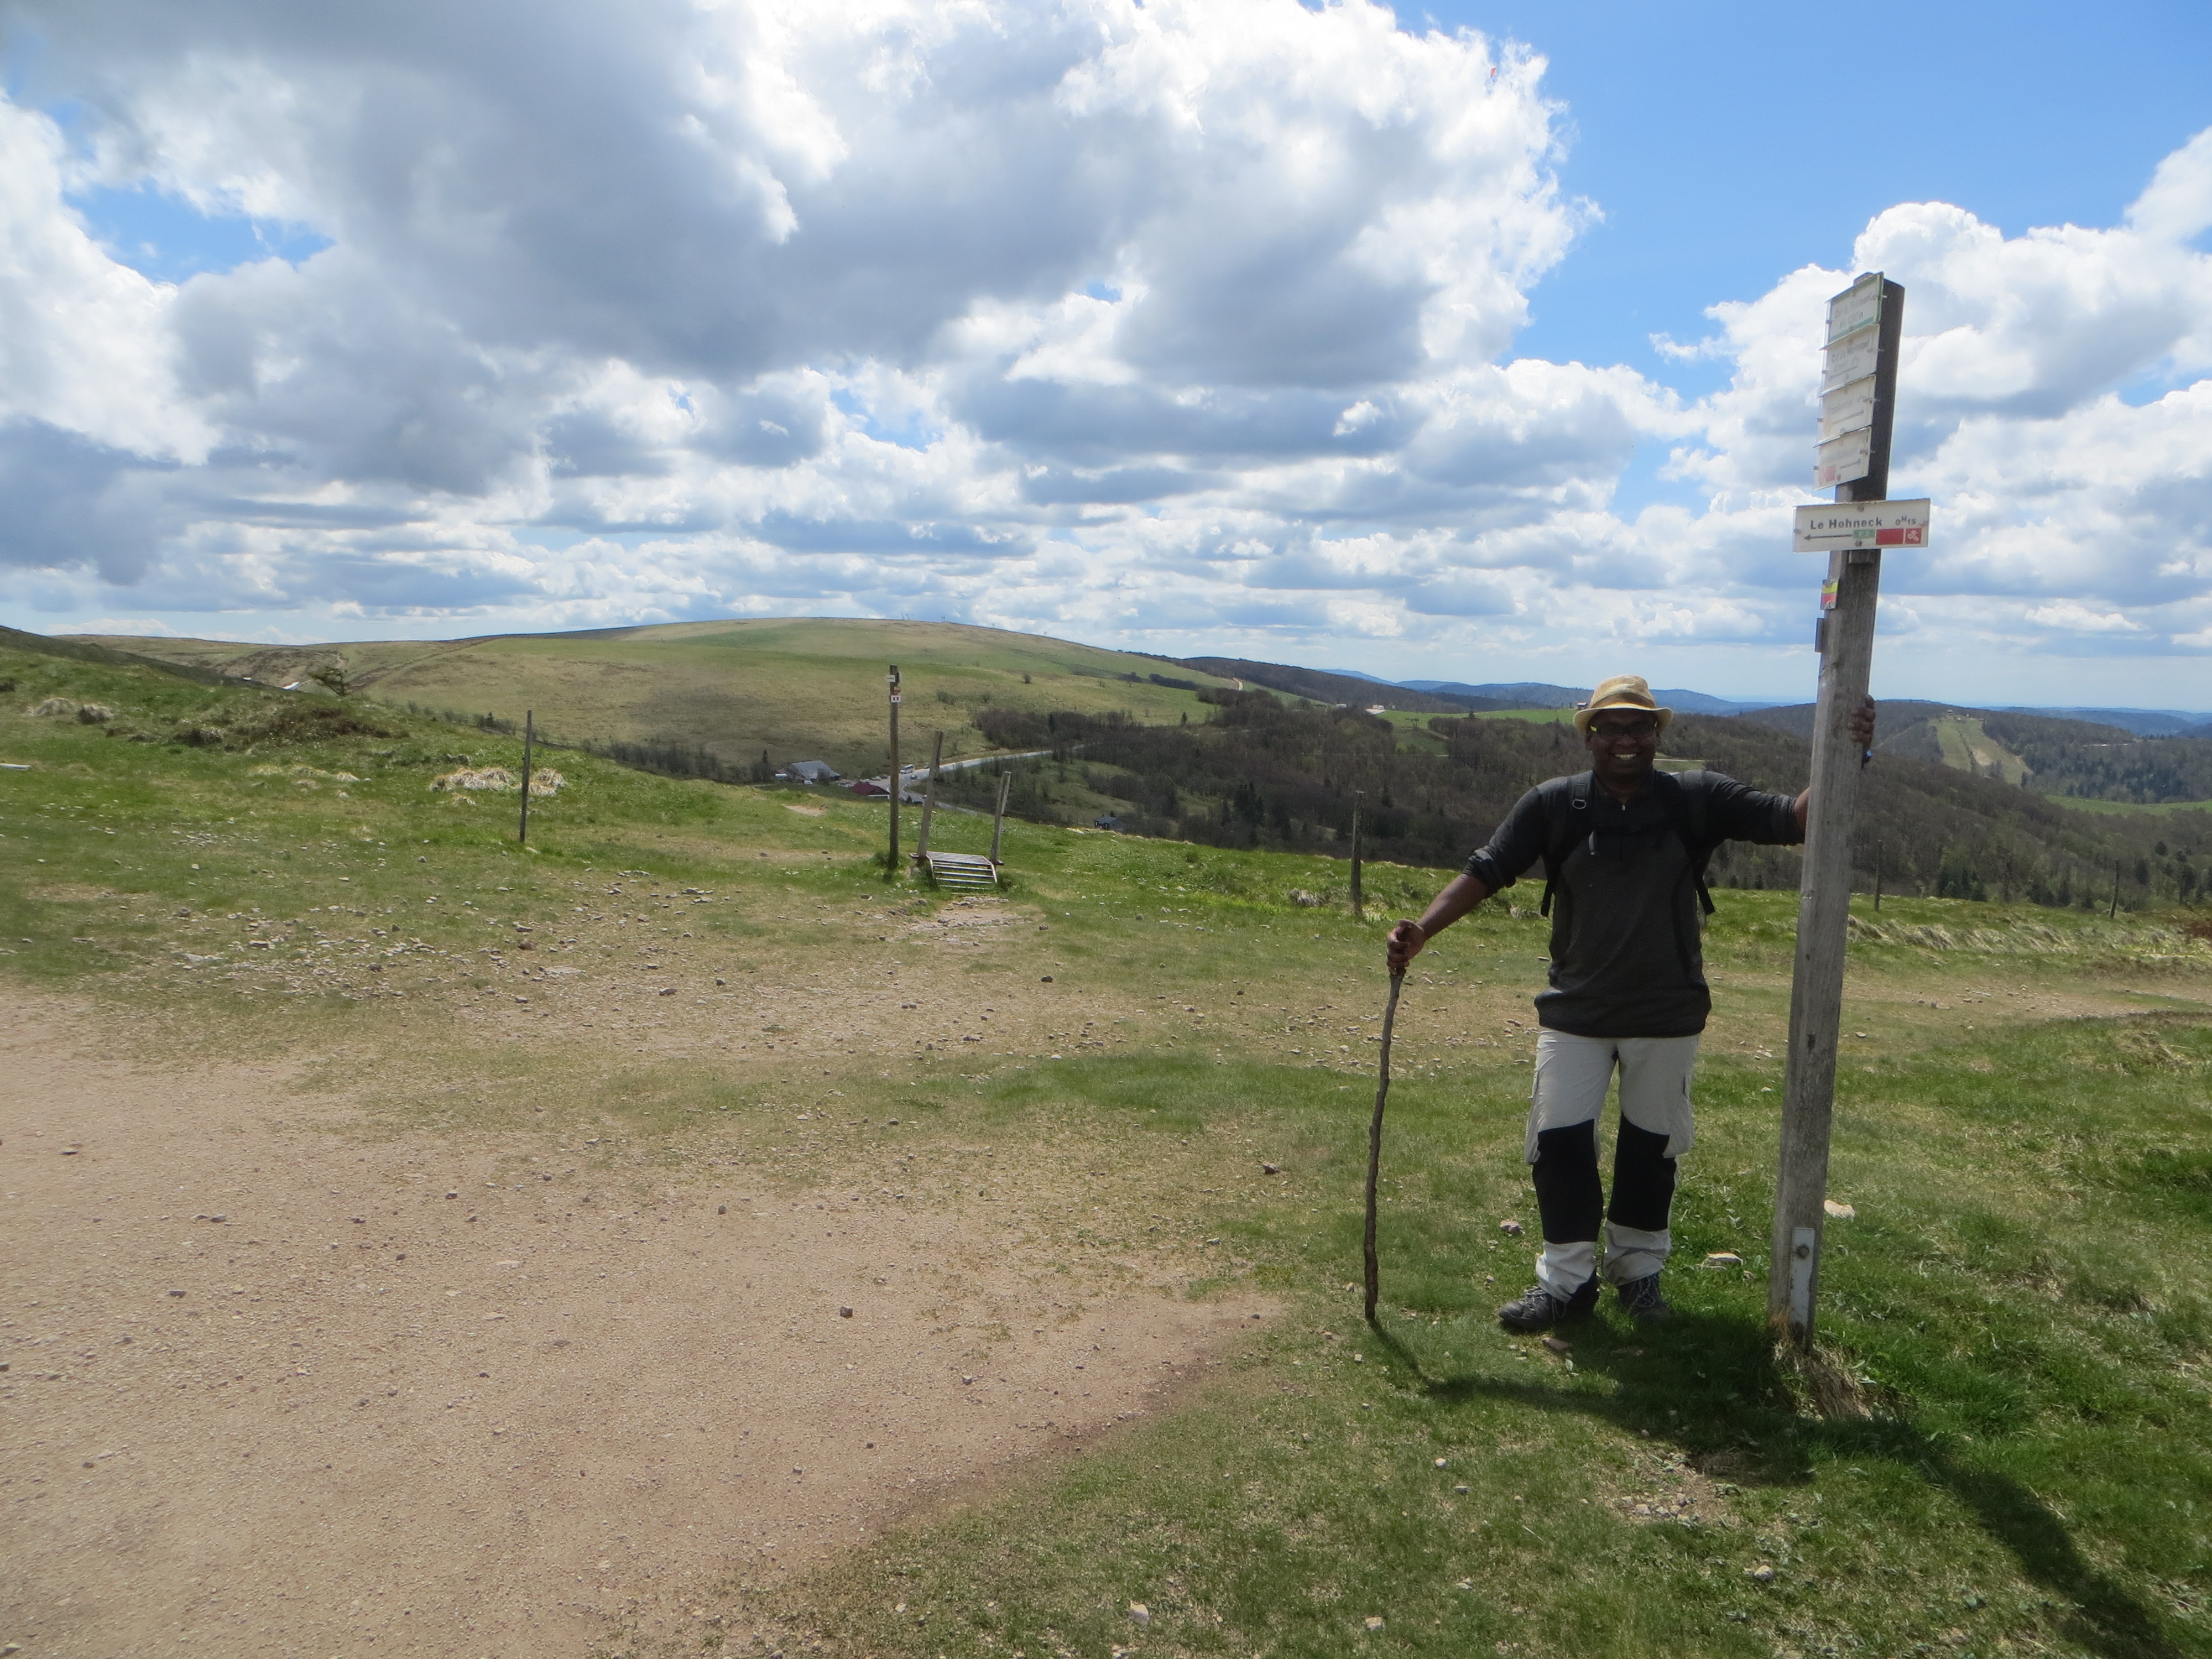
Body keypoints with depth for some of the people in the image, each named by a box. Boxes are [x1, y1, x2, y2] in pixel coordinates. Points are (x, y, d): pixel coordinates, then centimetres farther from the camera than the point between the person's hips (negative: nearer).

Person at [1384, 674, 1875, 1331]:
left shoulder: (1696, 800, -7)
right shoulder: (1553, 804, -8)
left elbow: (1793, 819, -12)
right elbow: (1486, 872, -12)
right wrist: (1423, 929, -26)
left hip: (1668, 1013, 0)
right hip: (1576, 1010, 0)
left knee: (1651, 1144, 13)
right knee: (1559, 1138, -1)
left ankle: (1637, 1268, 34)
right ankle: (1567, 1279, 16)